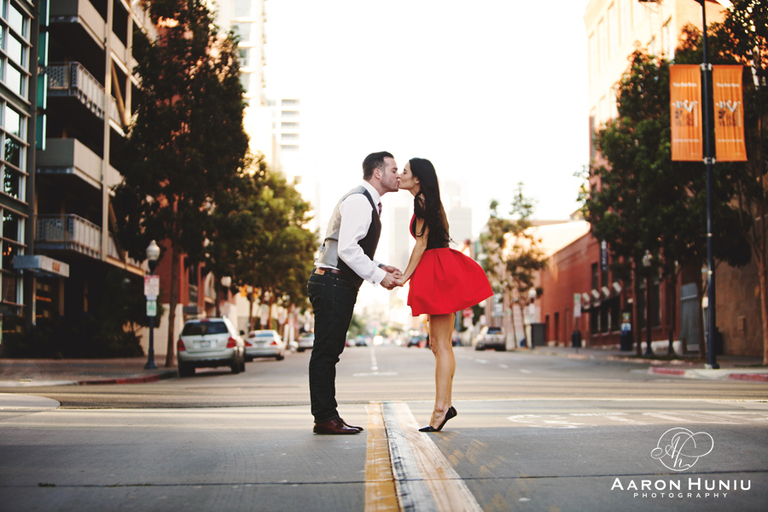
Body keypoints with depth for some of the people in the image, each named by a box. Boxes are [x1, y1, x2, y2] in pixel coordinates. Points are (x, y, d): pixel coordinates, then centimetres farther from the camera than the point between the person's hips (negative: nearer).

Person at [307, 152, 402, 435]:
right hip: (332, 283, -11)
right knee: (325, 351, -7)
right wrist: (378, 275, -16)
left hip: (340, 285, 11)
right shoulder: (359, 200, -13)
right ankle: (325, 418, -4)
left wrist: (380, 268, 13)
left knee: (330, 352, 11)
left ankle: (328, 416, 15)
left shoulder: (368, 203, 21)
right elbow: (347, 249, -22)